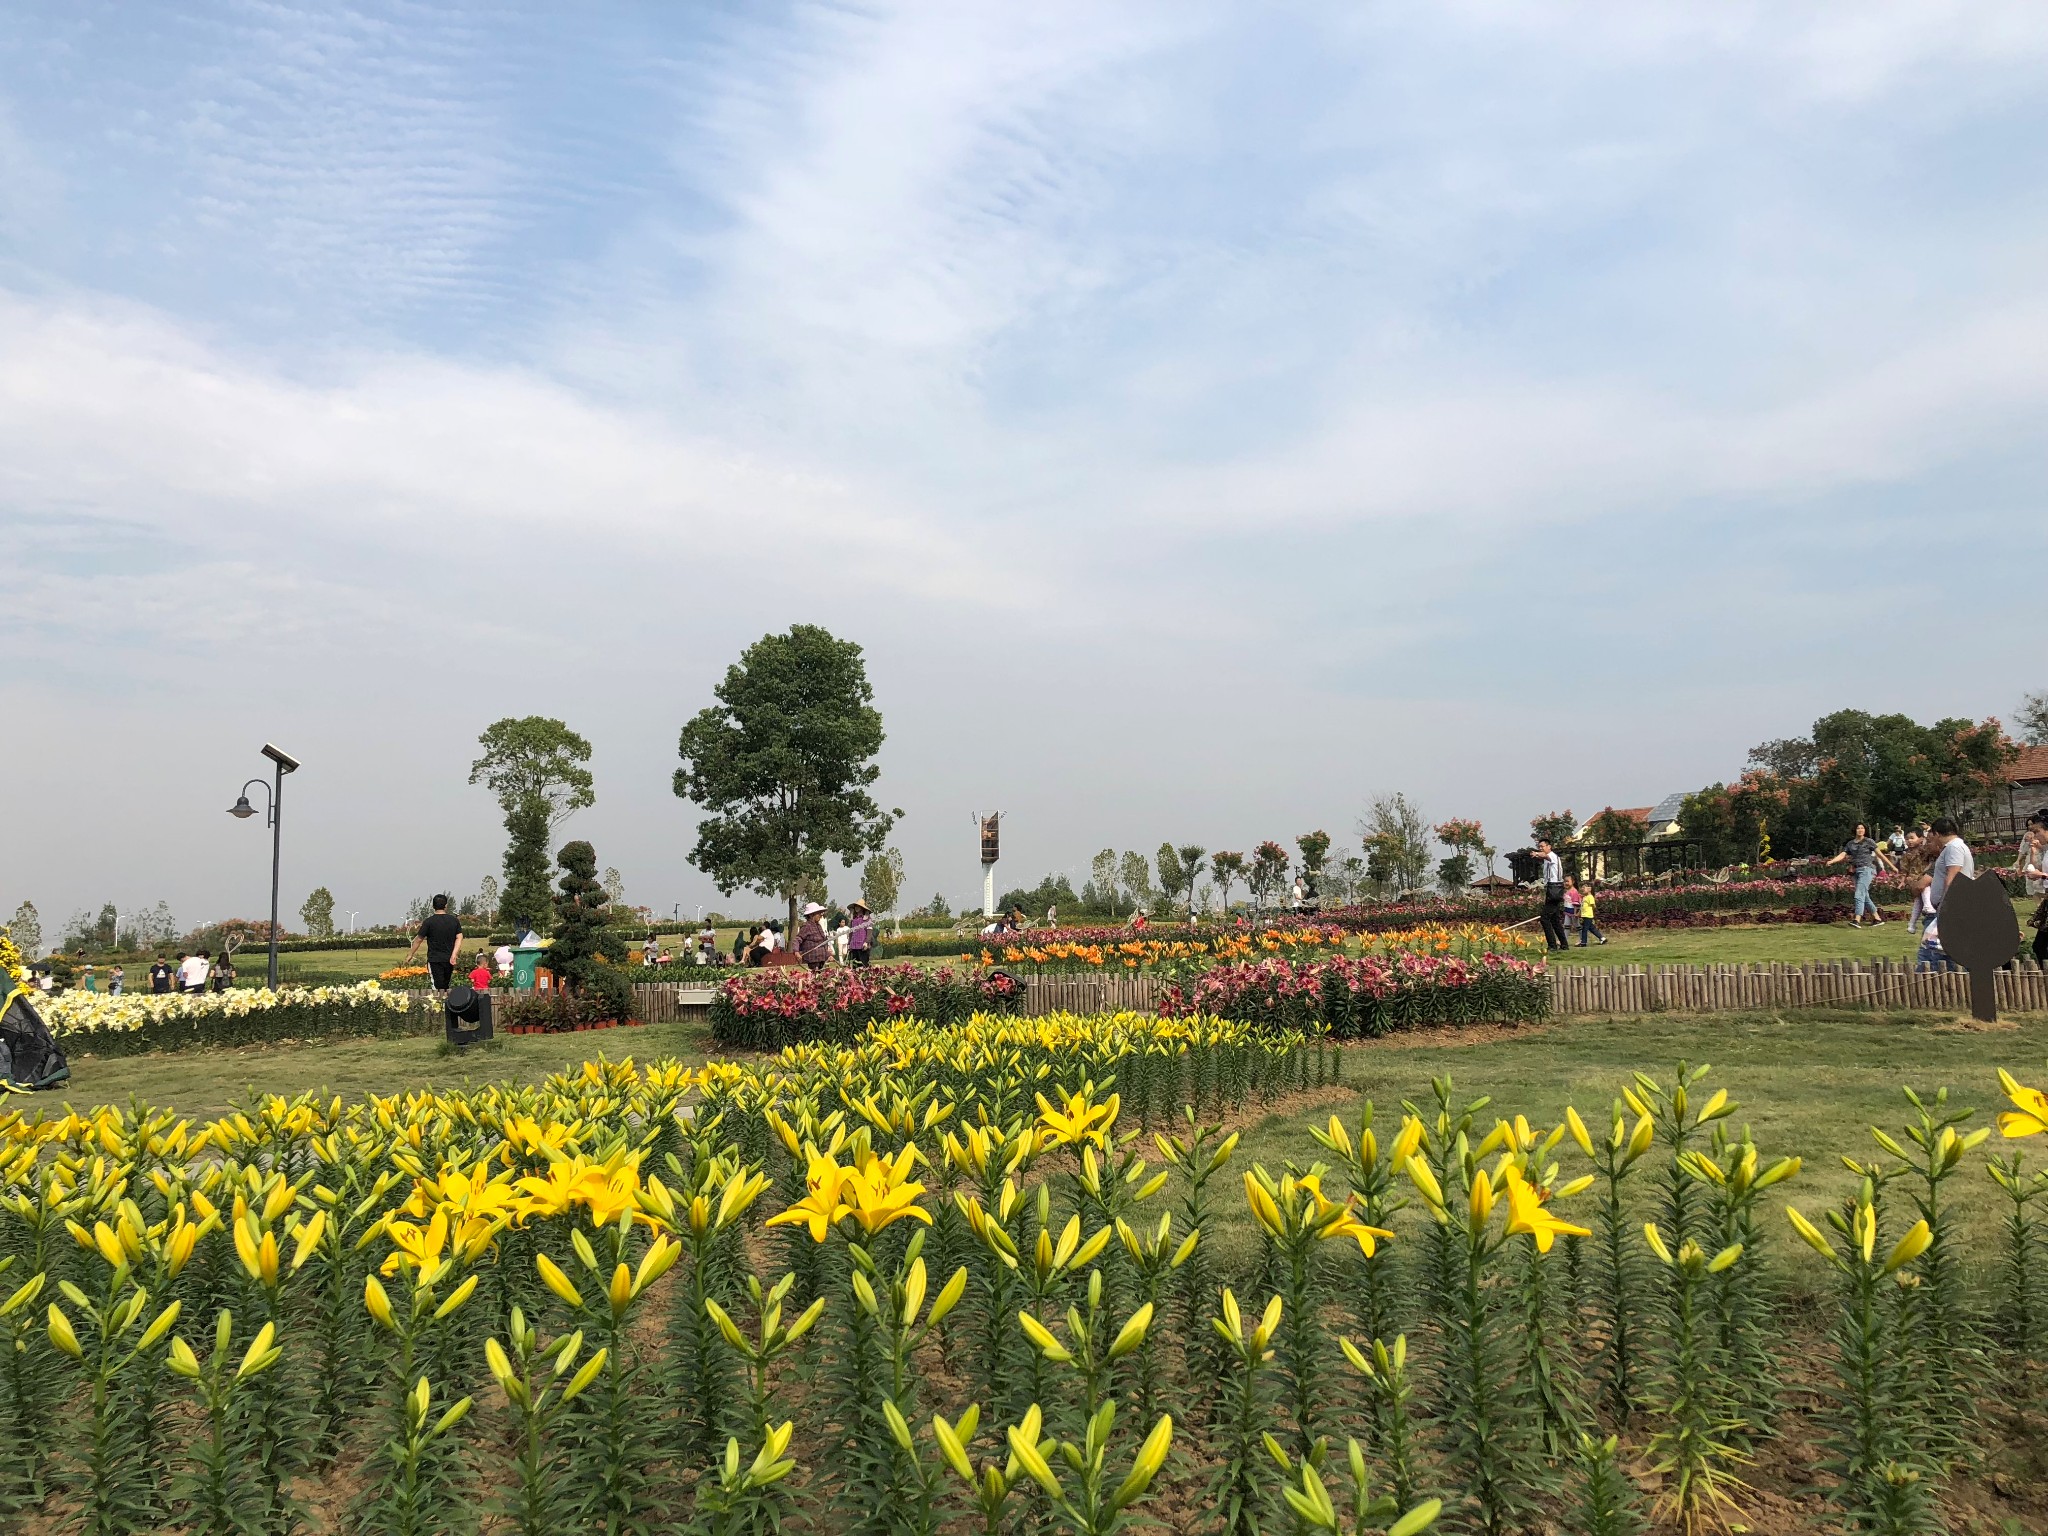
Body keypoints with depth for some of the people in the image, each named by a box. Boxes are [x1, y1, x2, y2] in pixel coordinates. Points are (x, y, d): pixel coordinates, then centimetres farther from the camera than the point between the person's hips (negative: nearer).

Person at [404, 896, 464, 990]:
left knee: (439, 988, -5)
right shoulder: (454, 920, 4)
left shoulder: (429, 921, -6)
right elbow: (459, 937, -3)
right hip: (449, 960, 3)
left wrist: (410, 955, 11)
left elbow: (419, 940, 0)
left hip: (434, 960, -3)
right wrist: (454, 954, -9)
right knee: (446, 987, 15)